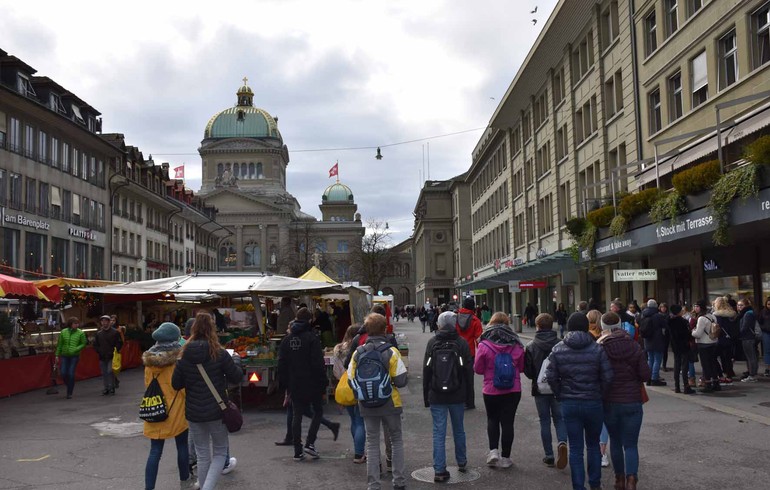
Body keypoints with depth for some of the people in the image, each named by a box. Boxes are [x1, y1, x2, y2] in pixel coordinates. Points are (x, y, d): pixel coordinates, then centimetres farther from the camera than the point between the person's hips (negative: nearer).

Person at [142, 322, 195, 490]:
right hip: (176, 409, -3)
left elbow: (147, 383, 13)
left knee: (155, 451, 5)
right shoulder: (179, 357, -12)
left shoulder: (149, 358, 2)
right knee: (182, 447, 15)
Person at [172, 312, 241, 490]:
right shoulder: (220, 354, -13)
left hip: (194, 414, 3)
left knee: (203, 455, 17)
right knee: (220, 452, 12)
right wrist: (235, 367, 14)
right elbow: (236, 377, -6)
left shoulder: (184, 356, -5)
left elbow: (176, 384, 1)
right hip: (216, 412, -3)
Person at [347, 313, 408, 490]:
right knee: (396, 440, 15)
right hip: (390, 403, -2)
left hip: (367, 405, 2)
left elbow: (351, 380, -1)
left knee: (372, 443, 11)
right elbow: (401, 381, -13)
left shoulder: (357, 353, -5)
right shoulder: (391, 352, -13)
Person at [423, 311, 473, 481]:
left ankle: (439, 470, 0)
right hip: (457, 396, 1)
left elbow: (426, 370, 0)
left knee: (439, 432, 2)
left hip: (436, 396, -1)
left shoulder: (432, 343, -3)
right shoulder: (462, 343, -4)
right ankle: (462, 462, 33)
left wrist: (426, 395, 7)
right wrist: (468, 395, 5)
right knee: (458, 429, 18)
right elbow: (469, 370, -2)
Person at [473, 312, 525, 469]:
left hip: (491, 391, -1)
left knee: (492, 419, 19)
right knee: (507, 422, 8)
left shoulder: (484, 346, -12)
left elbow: (478, 369, -5)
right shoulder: (516, 345, -4)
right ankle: (505, 458, 13)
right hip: (513, 391, 1)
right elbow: (522, 367, 5)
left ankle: (493, 450, 6)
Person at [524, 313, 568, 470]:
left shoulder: (531, 346, -8)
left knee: (545, 421, 9)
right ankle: (562, 442, -15)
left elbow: (527, 370, -6)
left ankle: (549, 456, 11)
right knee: (559, 418, 12)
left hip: (540, 389, 0)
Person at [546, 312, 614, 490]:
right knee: (593, 445, 18)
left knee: (575, 448, 7)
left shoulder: (558, 349, -3)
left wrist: (561, 395, 6)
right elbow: (608, 377, -10)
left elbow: (551, 377, -6)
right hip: (593, 403, 0)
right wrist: (599, 395, 4)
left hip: (569, 404, 0)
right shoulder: (597, 349, -7)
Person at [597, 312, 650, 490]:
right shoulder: (634, 347, -5)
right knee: (631, 445, 4)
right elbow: (645, 374, -5)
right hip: (632, 402, 0)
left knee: (615, 441, 18)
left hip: (609, 402, 0)